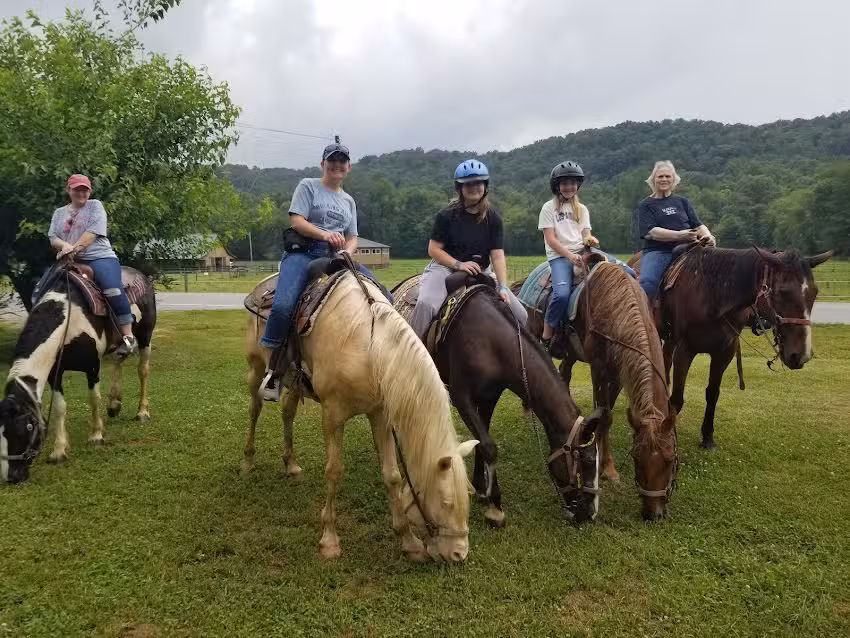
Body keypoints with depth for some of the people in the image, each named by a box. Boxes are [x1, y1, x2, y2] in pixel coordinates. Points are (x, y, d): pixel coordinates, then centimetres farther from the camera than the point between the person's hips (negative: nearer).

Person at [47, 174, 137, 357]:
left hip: (100, 257, -6)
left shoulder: (95, 205, 8)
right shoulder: (59, 212, 22)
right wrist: (65, 246, -14)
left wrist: (74, 248, -21)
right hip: (71, 262, 6)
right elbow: (52, 237, 10)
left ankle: (128, 337, -32)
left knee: (112, 287, -32)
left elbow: (94, 231, -8)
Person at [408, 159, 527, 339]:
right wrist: (459, 264, -21)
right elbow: (434, 249, -7)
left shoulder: (493, 218, -1)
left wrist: (503, 287, -21)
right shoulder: (447, 215, -8)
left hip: (482, 272, 4)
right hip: (446, 267, -3)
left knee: (520, 314, -6)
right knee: (426, 304, -34)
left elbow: (498, 256, -8)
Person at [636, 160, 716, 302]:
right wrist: (679, 235, -19)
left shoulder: (682, 202, 20)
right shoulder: (646, 205, 9)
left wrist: (707, 236, -7)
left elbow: (698, 225, 18)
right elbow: (650, 232, -6)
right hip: (657, 252, -4)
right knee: (647, 282, -31)